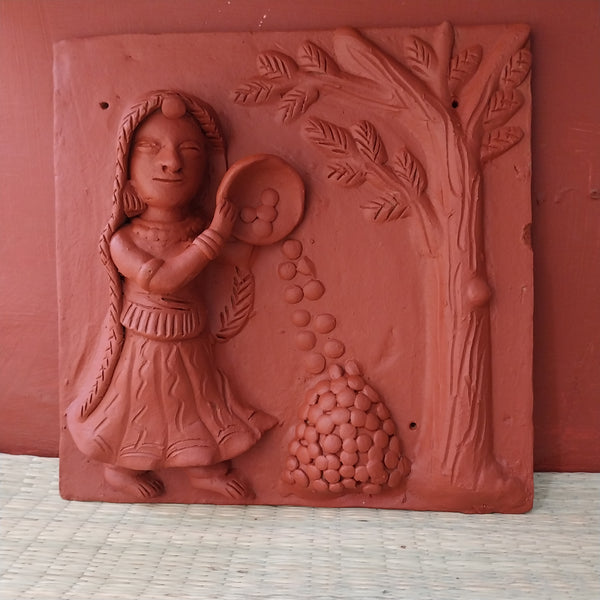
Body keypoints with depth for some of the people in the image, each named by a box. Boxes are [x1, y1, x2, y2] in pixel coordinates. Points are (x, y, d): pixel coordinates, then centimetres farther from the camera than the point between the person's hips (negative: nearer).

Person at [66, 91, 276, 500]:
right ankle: (119, 467, 44)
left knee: (199, 404, 19)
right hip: (145, 349, -4)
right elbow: (160, 278, -35)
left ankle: (205, 467, 42)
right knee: (141, 409, 16)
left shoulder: (199, 229, -8)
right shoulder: (123, 240, -21)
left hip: (191, 347, 4)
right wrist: (214, 237, -35)